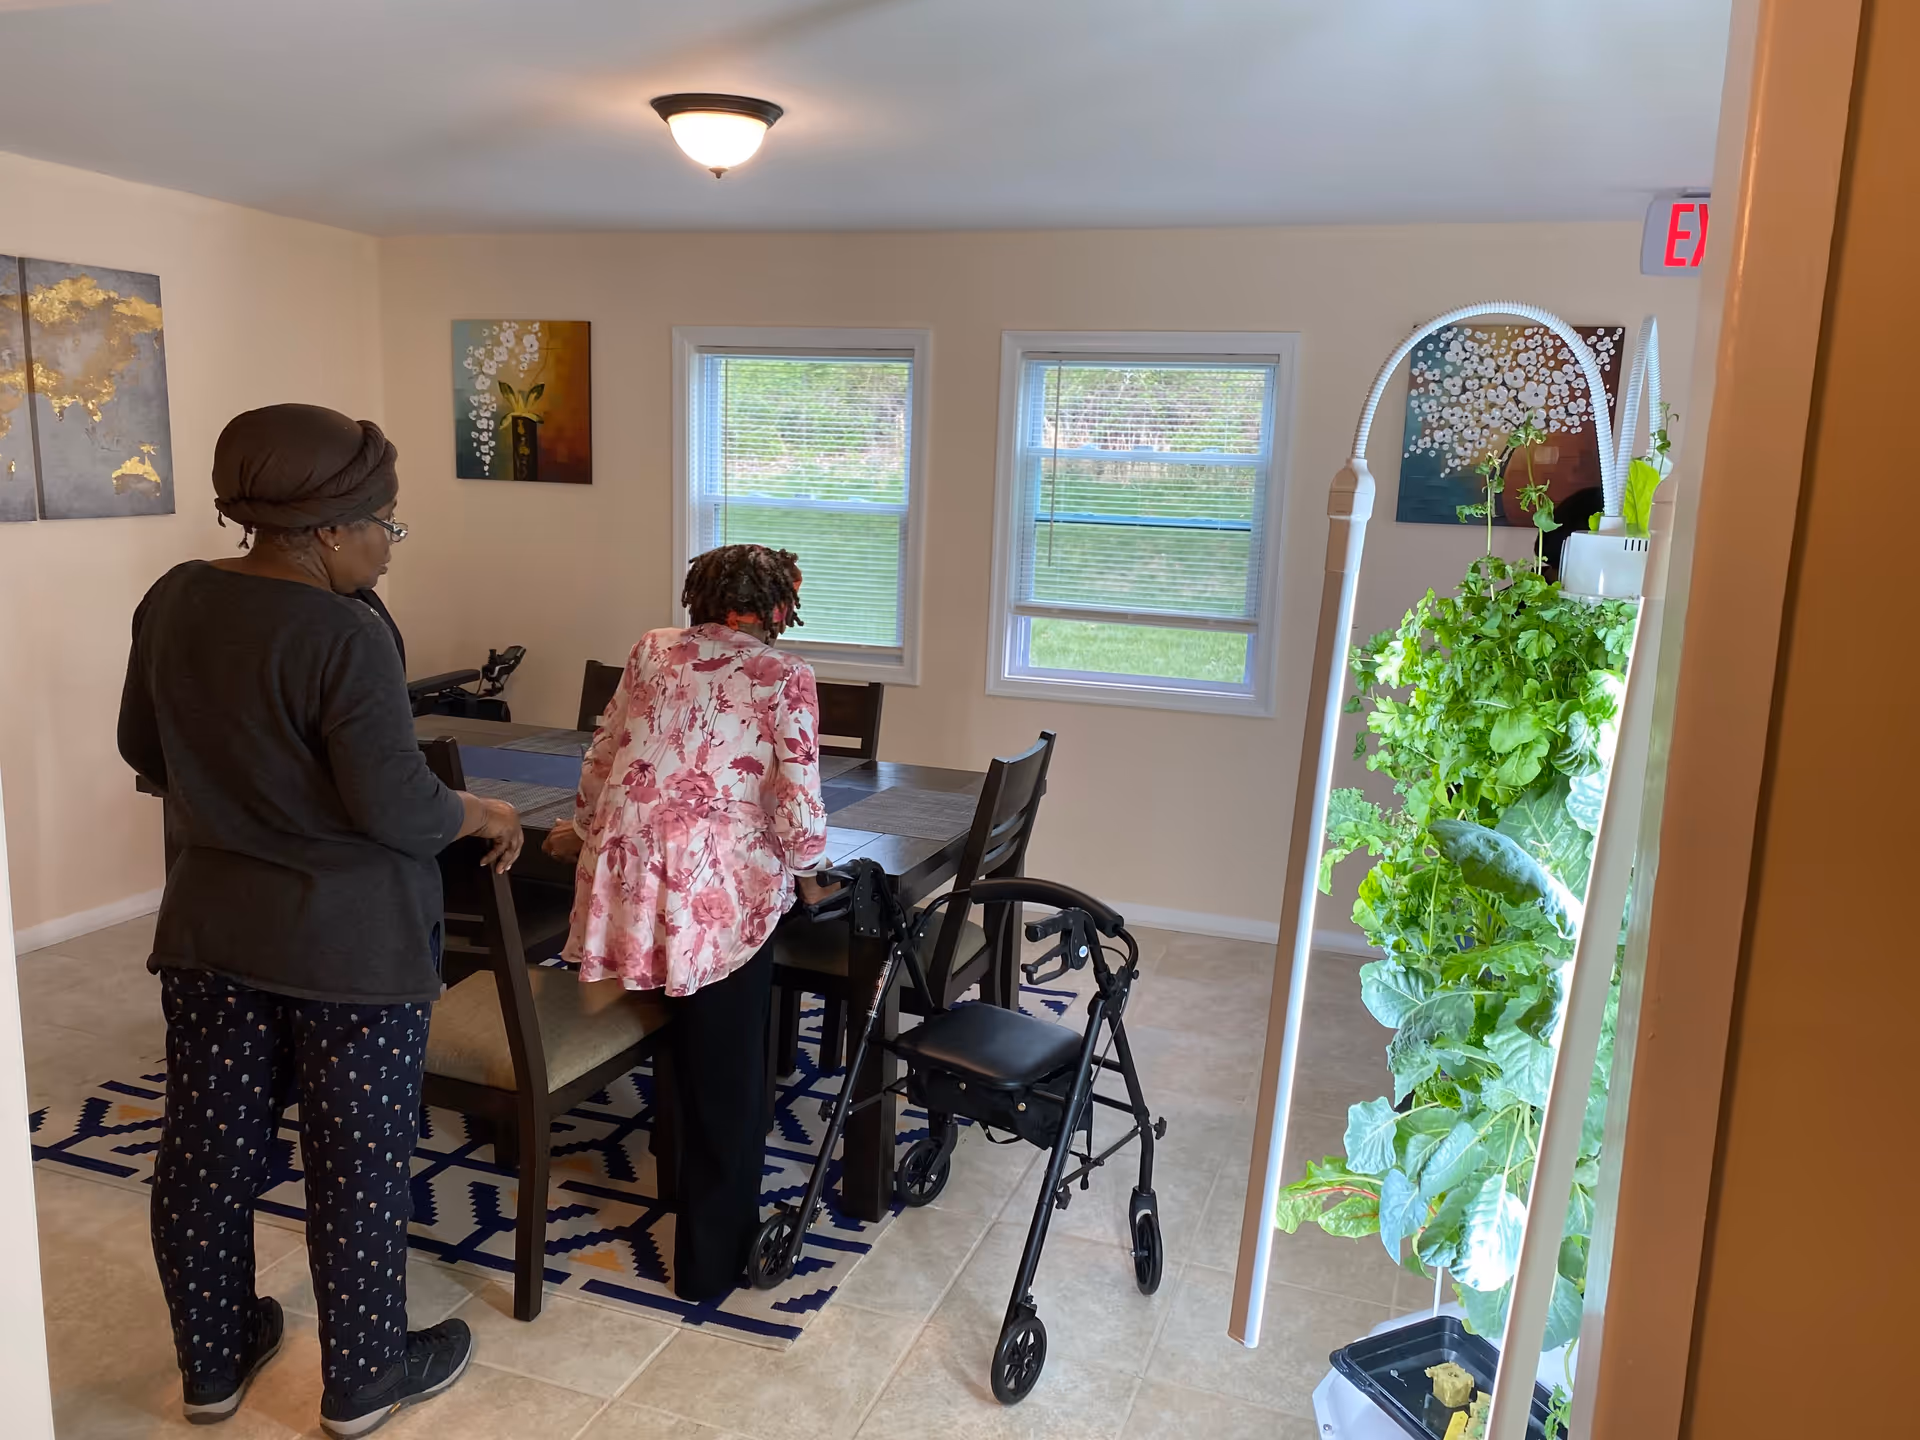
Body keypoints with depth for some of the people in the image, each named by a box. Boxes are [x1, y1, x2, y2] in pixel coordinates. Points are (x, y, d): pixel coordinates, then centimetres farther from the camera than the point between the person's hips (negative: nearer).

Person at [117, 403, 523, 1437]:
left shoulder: (173, 600, 0)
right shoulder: (344, 637, -22)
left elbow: (143, 751, 11)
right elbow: (397, 809, -23)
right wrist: (487, 815, -5)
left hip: (209, 930, 7)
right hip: (348, 944, -6)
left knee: (207, 1153, 18)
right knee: (356, 1166, 10)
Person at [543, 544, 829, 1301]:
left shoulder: (653, 650, 13)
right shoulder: (784, 676, 1)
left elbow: (602, 759, 19)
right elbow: (796, 801, -8)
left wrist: (582, 833, 36)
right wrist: (807, 870, 11)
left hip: (627, 872, 4)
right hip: (723, 886, -4)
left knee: (689, 1052, 24)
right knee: (725, 1074, 11)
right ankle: (711, 1259, 23)